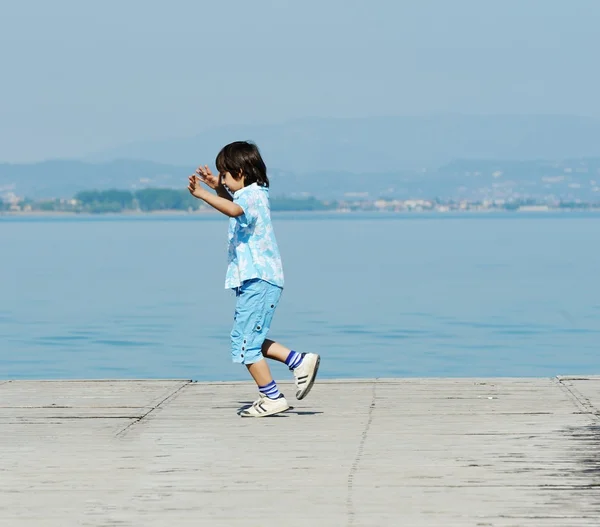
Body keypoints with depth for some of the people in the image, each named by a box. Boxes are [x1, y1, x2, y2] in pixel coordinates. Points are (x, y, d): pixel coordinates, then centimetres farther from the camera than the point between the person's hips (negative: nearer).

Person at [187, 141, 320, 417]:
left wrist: (203, 194, -47)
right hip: (257, 281, 11)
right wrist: (217, 186, 26)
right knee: (249, 340, 16)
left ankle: (272, 397, -2)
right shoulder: (251, 195, 18)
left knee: (244, 342, -7)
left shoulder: (253, 196, -13)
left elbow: (234, 209, -38)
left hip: (257, 281, -11)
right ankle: (300, 361, 16)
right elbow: (232, 201, 42)